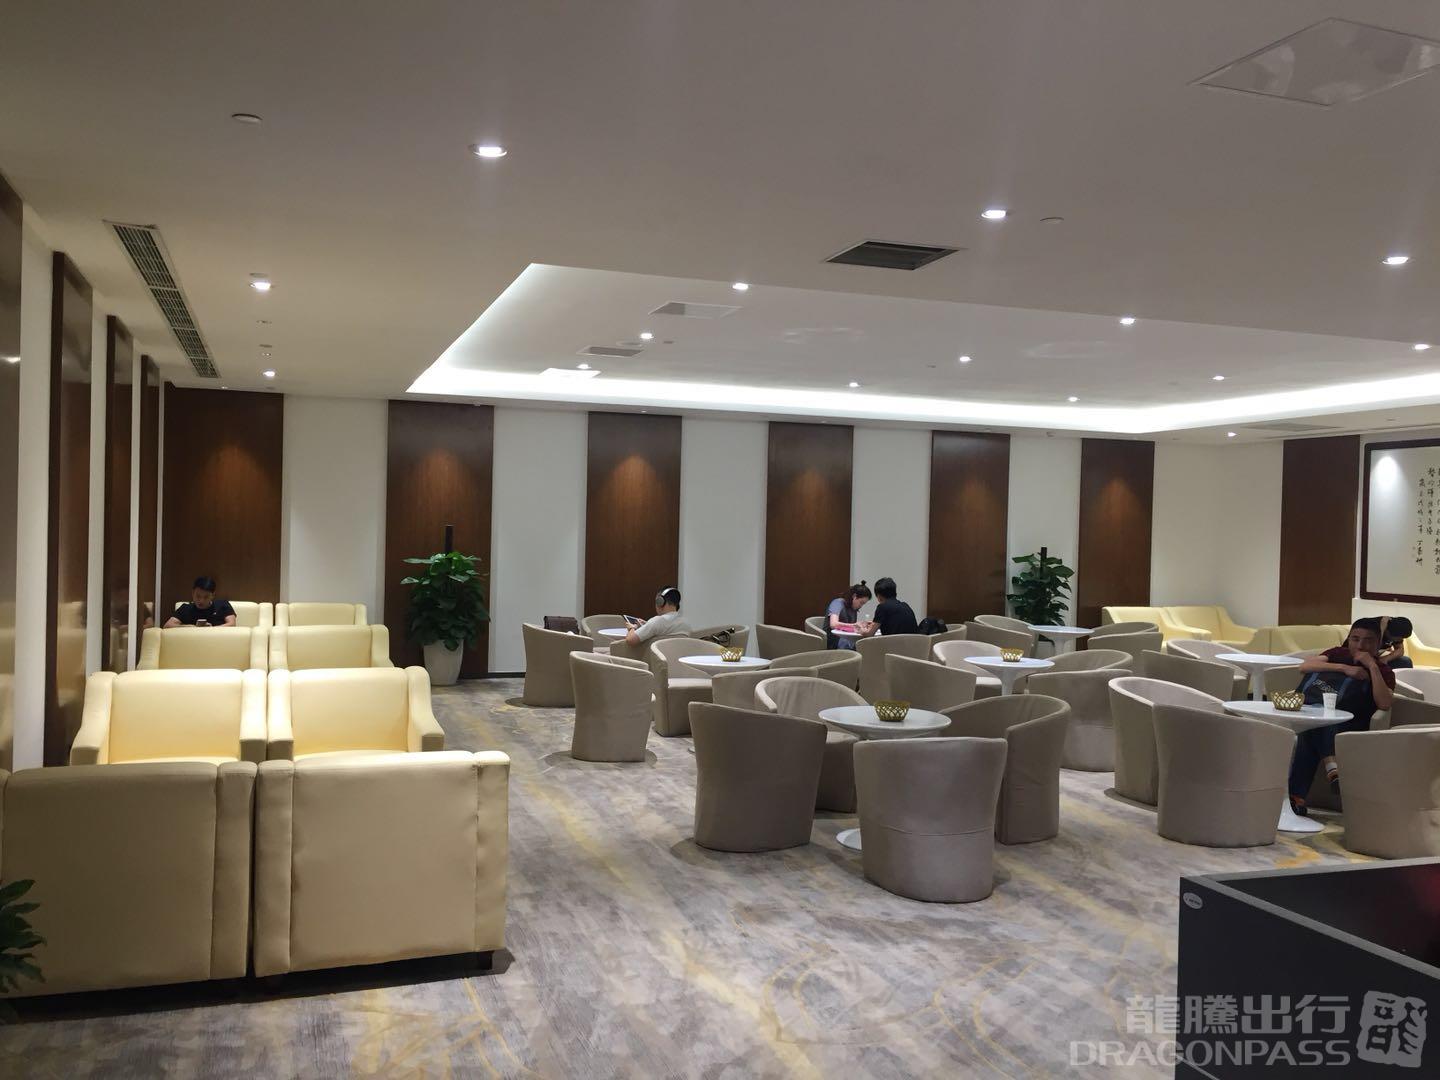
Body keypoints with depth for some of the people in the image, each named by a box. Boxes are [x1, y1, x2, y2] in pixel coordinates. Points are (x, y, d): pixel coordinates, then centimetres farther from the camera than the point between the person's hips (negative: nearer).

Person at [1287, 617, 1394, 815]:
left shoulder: (1383, 671, 12)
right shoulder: (1339, 654, 18)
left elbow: (1384, 704, -10)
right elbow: (1304, 666, -3)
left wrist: (1372, 666, -10)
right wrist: (1344, 668, -12)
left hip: (1349, 728, -2)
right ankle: (1330, 764, -47)